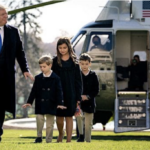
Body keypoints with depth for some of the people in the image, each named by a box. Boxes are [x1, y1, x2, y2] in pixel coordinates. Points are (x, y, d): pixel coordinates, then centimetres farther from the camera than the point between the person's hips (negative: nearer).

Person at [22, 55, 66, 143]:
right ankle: (39, 137, 2)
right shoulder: (38, 78, 4)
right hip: (40, 104, 2)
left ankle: (49, 140, 11)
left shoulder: (55, 78, -3)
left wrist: (60, 103, -12)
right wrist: (29, 102, 3)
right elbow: (34, 91, 7)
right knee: (39, 120, -8)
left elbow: (59, 92, -3)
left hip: (51, 105, -1)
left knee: (50, 123, 4)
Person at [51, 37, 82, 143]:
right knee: (59, 116, 5)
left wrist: (78, 97, -1)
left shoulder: (74, 61, 3)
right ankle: (61, 133, 34)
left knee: (69, 116, 1)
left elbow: (78, 80, 4)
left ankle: (69, 140, 5)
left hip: (70, 93, -1)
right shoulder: (55, 61, 3)